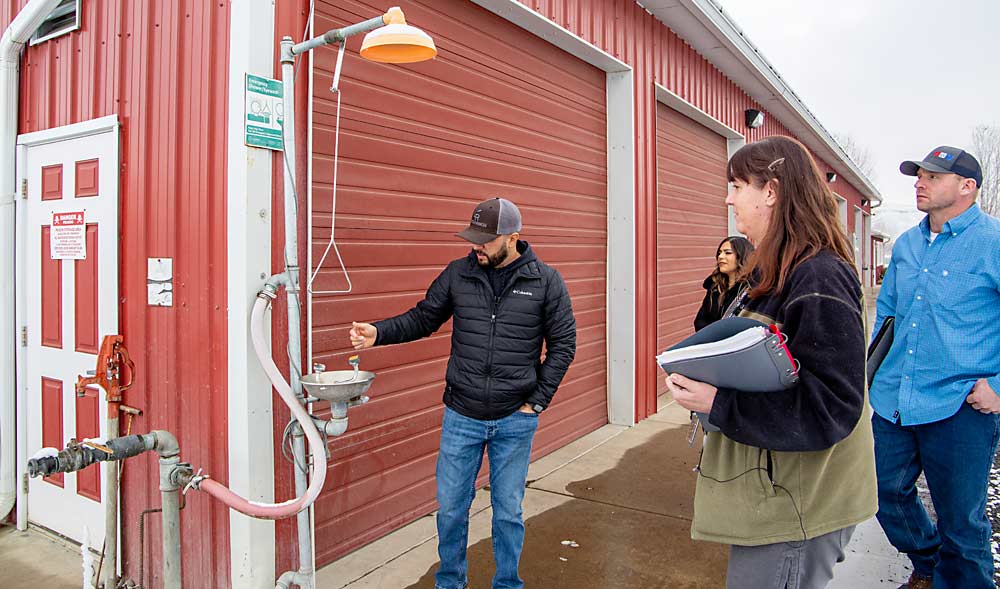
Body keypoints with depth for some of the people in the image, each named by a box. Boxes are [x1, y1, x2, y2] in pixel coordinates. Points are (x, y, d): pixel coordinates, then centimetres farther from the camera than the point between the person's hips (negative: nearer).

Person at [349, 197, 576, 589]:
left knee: (508, 511, 13)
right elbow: (423, 318, 6)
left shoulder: (545, 281, -5)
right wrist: (378, 332, -12)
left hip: (515, 420, -1)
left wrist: (538, 400, -4)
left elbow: (563, 344, 0)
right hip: (461, 417, 2)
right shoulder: (457, 274, -1)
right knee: (450, 506, 13)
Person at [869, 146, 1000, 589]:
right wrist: (875, 370, 16)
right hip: (893, 401, 7)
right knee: (887, 494, 18)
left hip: (959, 408, -6)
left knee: (960, 522, 9)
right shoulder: (906, 245, 11)